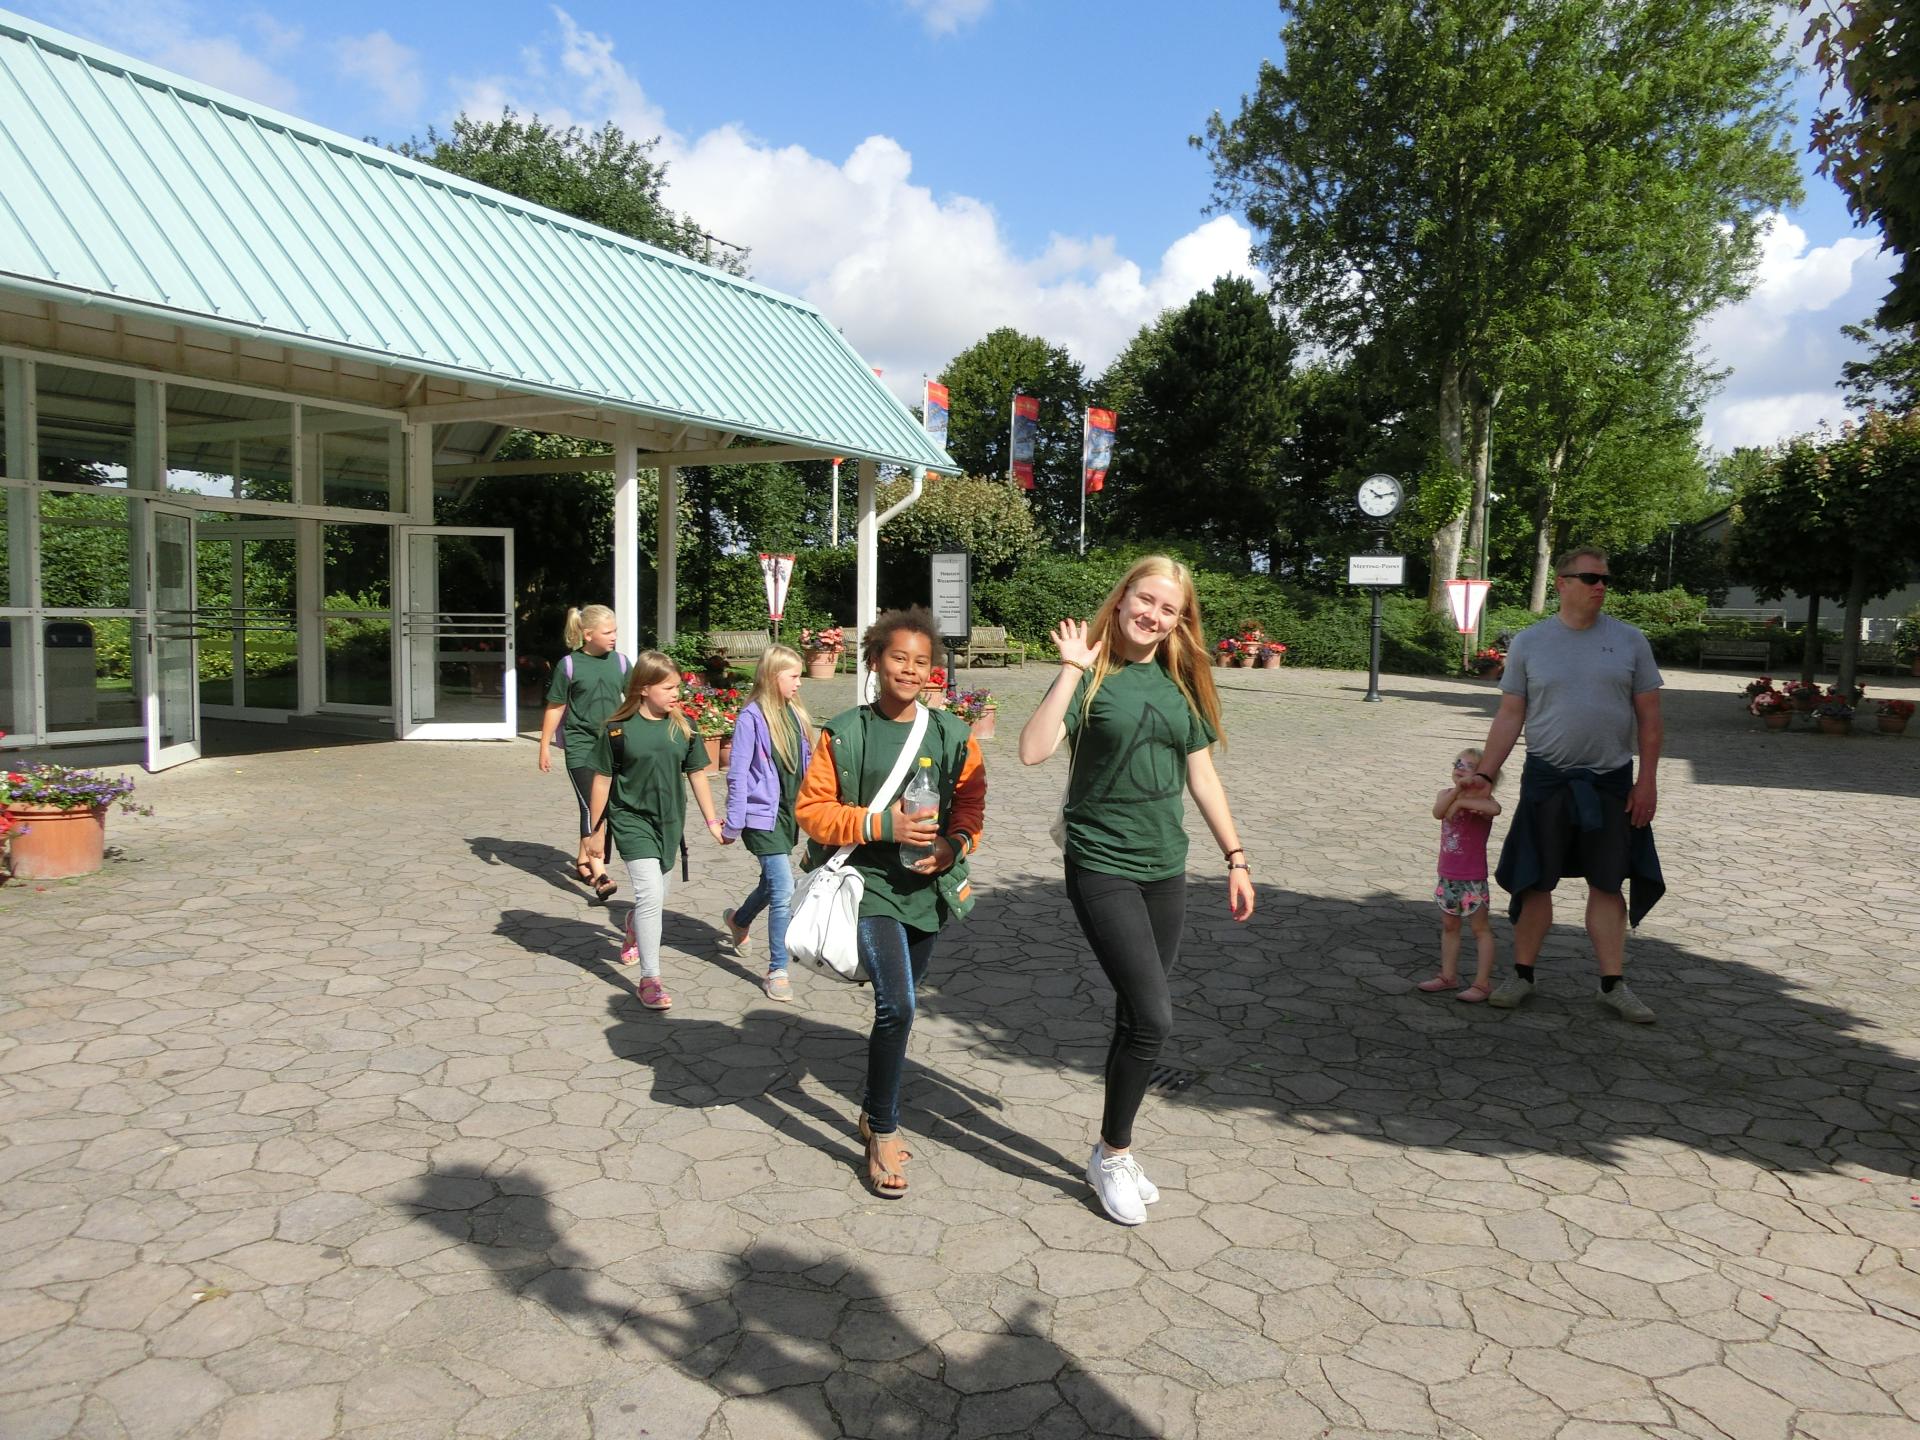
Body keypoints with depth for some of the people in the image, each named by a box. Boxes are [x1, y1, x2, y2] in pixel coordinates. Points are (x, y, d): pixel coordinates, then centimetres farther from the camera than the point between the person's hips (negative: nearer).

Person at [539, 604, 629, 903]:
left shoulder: (620, 662, 3)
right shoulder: (569, 665, -7)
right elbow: (555, 708, -1)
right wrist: (545, 747, 0)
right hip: (580, 744, -4)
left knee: (595, 808, 14)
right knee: (593, 807, -13)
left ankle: (583, 860, 33)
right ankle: (599, 874, -15)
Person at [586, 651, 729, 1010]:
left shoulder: (682, 728, -1)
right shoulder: (618, 729, -10)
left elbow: (697, 774, 8)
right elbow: (602, 779, -3)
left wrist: (712, 821, 9)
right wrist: (595, 829, 1)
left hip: (669, 822, 4)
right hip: (632, 821, -4)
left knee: (655, 896, 18)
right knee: (651, 894, -15)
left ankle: (633, 929, 54)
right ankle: (649, 979, -6)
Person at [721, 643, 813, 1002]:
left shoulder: (795, 714, 5)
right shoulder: (752, 717, -14)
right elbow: (738, 774, -12)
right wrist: (733, 824, -11)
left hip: (789, 814, 7)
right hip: (762, 815, -7)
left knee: (772, 884, 22)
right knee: (783, 889, -10)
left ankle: (739, 920, 52)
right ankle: (777, 971, 2)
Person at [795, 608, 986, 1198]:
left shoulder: (952, 734, 3)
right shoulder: (844, 733, -5)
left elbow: (971, 806, 8)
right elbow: (811, 810, -6)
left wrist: (953, 846, -12)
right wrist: (881, 824, -18)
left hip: (927, 888, 4)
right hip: (869, 882, -4)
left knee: (899, 1006, 17)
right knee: (896, 1005, -17)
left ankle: (873, 1110, 41)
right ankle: (884, 1132, 4)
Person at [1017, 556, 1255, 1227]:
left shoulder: (1181, 684, 8)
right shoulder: (1092, 674, -8)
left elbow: (1202, 777, 13)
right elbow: (1032, 750, -23)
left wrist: (1236, 858, 12)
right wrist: (1072, 669, -22)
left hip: (1165, 869, 6)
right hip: (1101, 866, -5)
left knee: (1137, 1017, 12)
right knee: (1152, 1017, -11)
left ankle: (1114, 1153, 29)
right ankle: (1112, 1154, 11)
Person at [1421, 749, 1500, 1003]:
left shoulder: (1481, 798, -12)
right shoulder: (1447, 793, 2)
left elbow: (1494, 808, -37)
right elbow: (1438, 812, -19)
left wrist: (1461, 801, -27)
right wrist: (1456, 790, -31)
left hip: (1473, 878, -6)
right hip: (1448, 875, 6)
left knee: (1480, 928, 2)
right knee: (1449, 927, 16)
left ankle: (1482, 982, 7)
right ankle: (1448, 976, 27)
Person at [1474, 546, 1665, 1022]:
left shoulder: (1629, 641, 2)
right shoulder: (1529, 643, 0)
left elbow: (1649, 718, 4)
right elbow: (1509, 716, 2)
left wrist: (1646, 782, -3)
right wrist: (1483, 774, -4)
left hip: (1611, 783, 1)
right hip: (1546, 781, -1)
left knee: (1607, 884, 7)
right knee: (1535, 882, 5)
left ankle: (1613, 984, 16)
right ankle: (1522, 975, 17)